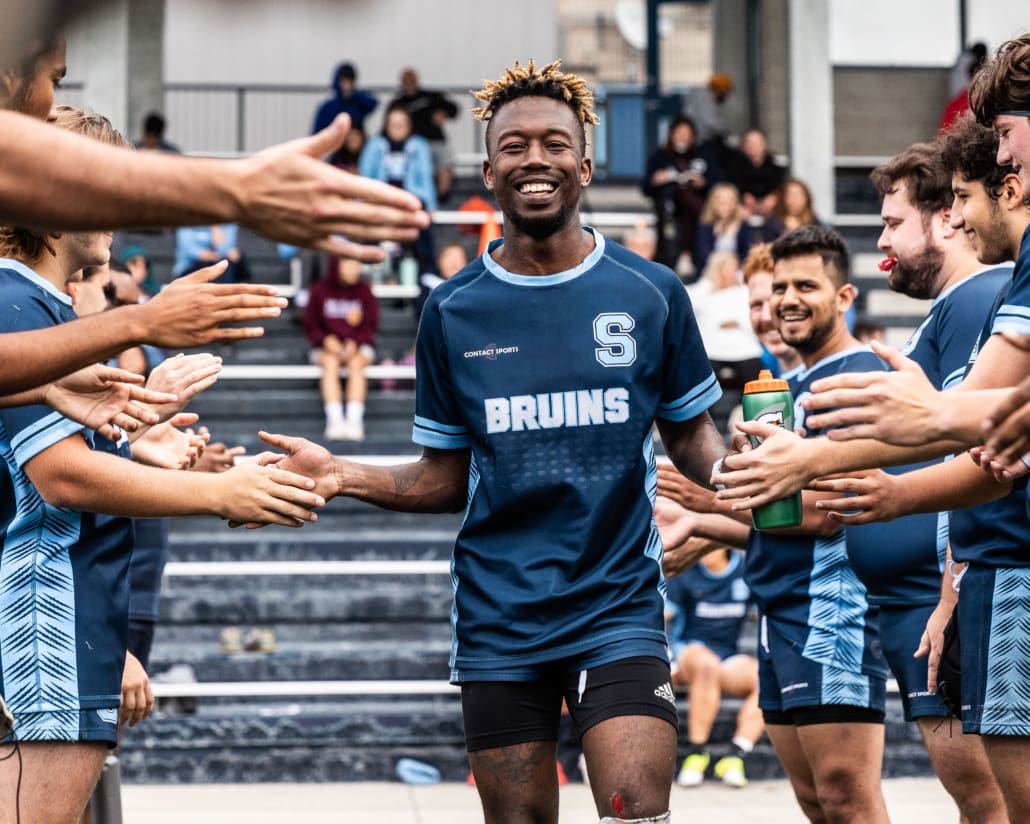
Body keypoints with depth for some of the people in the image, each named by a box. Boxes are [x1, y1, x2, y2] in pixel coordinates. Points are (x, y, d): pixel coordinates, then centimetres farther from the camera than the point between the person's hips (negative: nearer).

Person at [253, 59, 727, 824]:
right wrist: (344, 475, -6)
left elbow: (691, 435, 11)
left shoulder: (651, 293, 1)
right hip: (499, 617, 2)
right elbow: (445, 479, 10)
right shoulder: (453, 310, 5)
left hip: (618, 609, -1)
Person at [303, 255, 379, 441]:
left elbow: (370, 325, 3)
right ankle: (334, 420, -43)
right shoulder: (320, 290, 1)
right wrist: (326, 340, -14)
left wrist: (354, 343, -15)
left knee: (356, 363, -32)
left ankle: (354, 420, -42)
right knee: (330, 363, -33)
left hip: (359, 344, 0)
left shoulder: (363, 290, 2)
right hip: (327, 344, 0)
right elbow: (311, 325, 5)